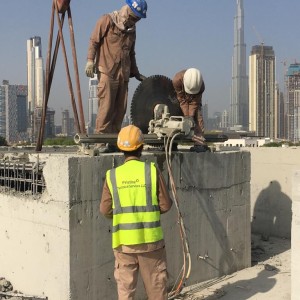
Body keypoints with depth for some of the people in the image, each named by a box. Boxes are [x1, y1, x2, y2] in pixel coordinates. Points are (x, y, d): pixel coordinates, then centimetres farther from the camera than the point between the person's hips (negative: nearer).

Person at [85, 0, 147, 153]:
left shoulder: (131, 30, 21)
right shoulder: (107, 21, 2)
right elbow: (94, 41, -1)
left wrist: (136, 73, 23)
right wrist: (90, 60, -11)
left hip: (123, 74, 6)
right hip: (107, 72, -6)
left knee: (120, 109, 1)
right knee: (106, 107, -11)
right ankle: (101, 142, -8)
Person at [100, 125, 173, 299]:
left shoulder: (112, 175, -3)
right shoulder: (152, 171, -7)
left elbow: (105, 210, 0)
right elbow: (165, 205, -6)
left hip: (124, 241, 1)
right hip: (150, 239, -1)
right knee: (156, 285, 14)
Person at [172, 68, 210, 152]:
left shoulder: (201, 86, -35)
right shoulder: (176, 80, -36)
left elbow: (195, 102, -26)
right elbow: (182, 99, -28)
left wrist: (191, 116, -34)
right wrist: (186, 116, -31)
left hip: (194, 98, -1)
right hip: (182, 96, 1)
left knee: (197, 116, -18)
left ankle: (199, 143, -24)